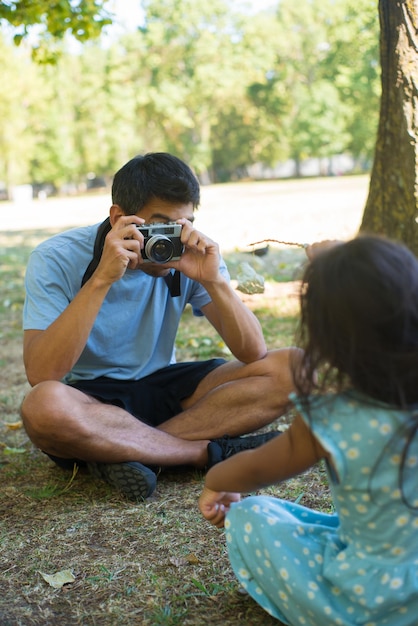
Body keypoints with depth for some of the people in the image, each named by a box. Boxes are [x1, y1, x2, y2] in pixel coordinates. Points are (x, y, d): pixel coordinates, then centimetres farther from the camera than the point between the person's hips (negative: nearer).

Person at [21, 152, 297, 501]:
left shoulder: (191, 256, -7)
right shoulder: (57, 259, -16)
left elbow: (253, 354, -11)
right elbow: (41, 376, -28)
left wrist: (215, 282, -27)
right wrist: (102, 279, -34)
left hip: (166, 391, 4)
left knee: (289, 370, -15)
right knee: (43, 405, -39)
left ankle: (118, 451, -21)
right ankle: (212, 451, -21)